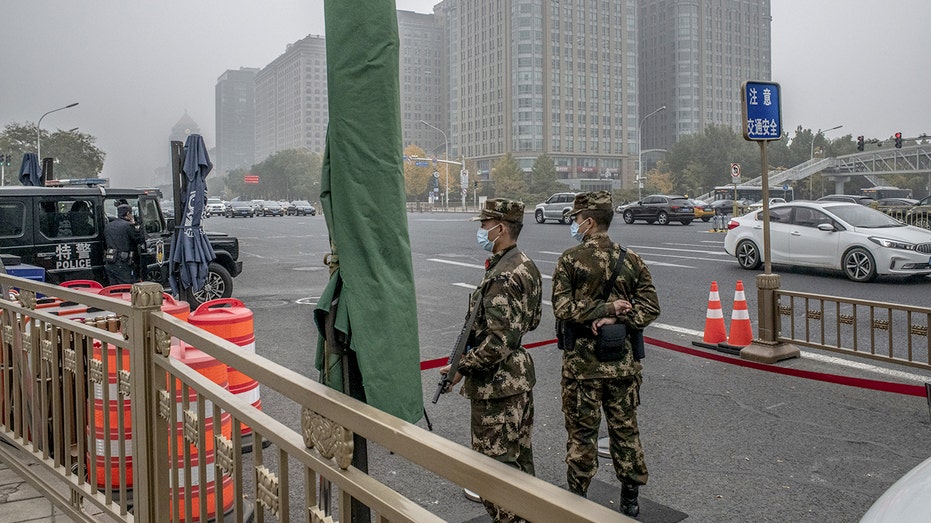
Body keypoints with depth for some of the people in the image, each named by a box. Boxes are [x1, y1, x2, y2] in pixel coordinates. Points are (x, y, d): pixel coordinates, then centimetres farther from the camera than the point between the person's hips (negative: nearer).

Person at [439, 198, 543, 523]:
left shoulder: (501, 277, -23)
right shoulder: (527, 266, 7)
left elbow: (498, 342, -28)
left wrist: (461, 366, -18)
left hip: (497, 382, -10)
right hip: (521, 373, 10)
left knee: (495, 460, 1)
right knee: (519, 454, 21)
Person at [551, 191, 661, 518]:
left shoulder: (570, 259, -10)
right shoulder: (631, 259, 1)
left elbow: (563, 308, -16)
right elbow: (650, 307, -4)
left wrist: (607, 309, -13)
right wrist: (614, 316, -10)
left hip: (582, 361, -3)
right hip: (623, 361, 3)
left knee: (582, 432, 8)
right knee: (625, 429, 14)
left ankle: (578, 498, 18)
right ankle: (630, 500, 25)